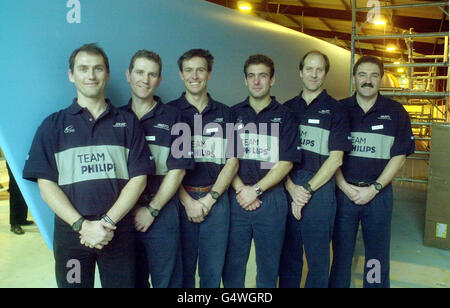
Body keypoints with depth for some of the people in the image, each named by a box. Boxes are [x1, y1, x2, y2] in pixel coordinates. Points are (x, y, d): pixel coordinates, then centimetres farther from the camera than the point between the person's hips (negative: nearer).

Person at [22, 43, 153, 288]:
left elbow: (139, 178, 0)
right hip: (70, 230, 0)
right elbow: (45, 183, -2)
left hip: (119, 230, 0)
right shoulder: (54, 125, 6)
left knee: (123, 283, 9)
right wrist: (82, 225, -13)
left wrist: (107, 222, -11)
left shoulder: (128, 122, 6)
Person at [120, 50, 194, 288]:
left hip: (162, 213, -2)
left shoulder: (172, 118, 0)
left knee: (166, 279, 6)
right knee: (132, 278, 15)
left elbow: (177, 170, -5)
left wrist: (151, 210, -9)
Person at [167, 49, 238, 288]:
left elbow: (232, 162, 5)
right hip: (181, 200, -1)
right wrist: (187, 201, -9)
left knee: (213, 270, 8)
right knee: (182, 269, 7)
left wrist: (209, 199, -5)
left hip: (216, 200, 2)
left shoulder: (224, 113, 10)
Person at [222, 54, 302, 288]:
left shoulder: (284, 116, 4)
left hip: (271, 200, -1)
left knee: (268, 266, 10)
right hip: (237, 199, 1)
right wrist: (241, 190, -10)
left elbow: (286, 162, -3)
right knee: (232, 265, 8)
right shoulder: (233, 114, 9)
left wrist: (256, 189, -12)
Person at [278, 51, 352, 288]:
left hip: (319, 189, -3)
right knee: (288, 255, 12)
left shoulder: (335, 110, 1)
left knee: (318, 257, 7)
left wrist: (307, 189, -11)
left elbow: (336, 159, -6)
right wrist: (291, 187, -7)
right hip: (288, 188, 3)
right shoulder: (287, 108, 11)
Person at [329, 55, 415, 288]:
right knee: (341, 253, 9)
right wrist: (344, 186, -8)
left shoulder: (395, 112, 2)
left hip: (378, 193, 0)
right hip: (343, 191, 0)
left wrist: (374, 188, -9)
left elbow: (399, 156, 0)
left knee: (377, 256, 9)